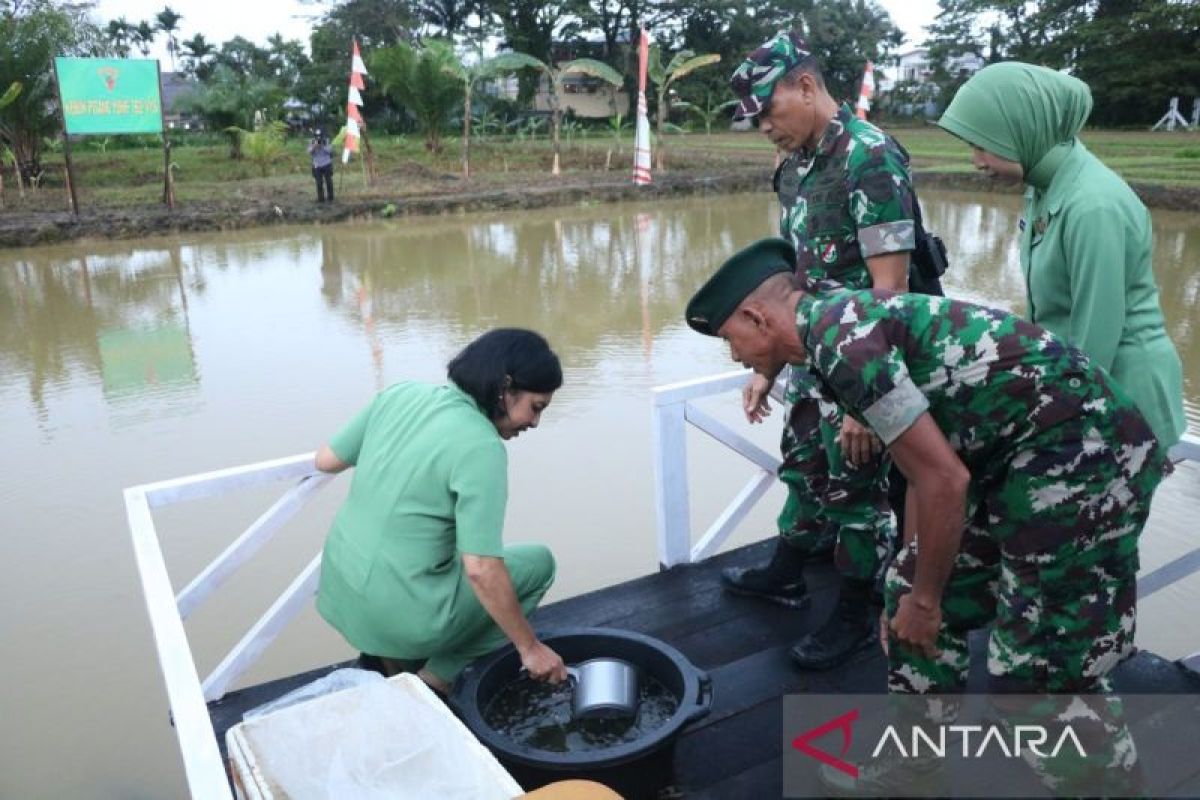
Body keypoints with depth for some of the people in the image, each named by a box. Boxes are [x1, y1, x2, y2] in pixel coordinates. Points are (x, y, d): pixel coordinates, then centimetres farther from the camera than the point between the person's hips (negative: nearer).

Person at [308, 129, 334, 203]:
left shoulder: (326, 141, -1)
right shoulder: (312, 142, 0)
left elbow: (329, 150, -9)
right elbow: (310, 152, -8)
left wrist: (323, 145, -21)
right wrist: (315, 146, -23)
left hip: (327, 165, 0)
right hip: (317, 166, 0)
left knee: (329, 182, 3)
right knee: (319, 183, -2)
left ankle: (330, 198, 15)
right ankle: (320, 198, 5)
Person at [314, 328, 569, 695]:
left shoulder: (400, 394, -2)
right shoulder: (480, 447, -20)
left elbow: (325, 461, 6)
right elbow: (481, 570, -22)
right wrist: (530, 647, -11)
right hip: (403, 618, -7)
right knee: (538, 562, 9)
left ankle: (396, 661, 24)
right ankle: (437, 679, 8)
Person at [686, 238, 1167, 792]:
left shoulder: (838, 341, -18)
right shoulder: (848, 323, 12)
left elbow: (944, 481, -20)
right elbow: (925, 469, 20)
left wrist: (925, 599, -5)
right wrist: (914, 587, 27)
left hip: (1082, 457, -10)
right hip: (1016, 457, 10)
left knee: (1041, 673, -2)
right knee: (912, 592, 15)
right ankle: (917, 759, 32)